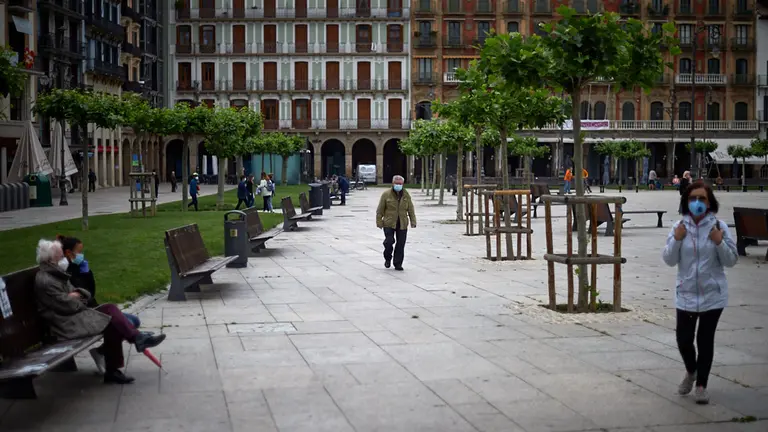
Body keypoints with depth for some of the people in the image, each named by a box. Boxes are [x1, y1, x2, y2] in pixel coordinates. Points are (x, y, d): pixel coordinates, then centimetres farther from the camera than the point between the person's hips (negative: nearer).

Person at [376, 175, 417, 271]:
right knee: (389, 242, -10)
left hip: (402, 225, 3)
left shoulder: (406, 195, 5)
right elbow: (380, 210, -2)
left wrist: (413, 222, 1)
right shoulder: (386, 194, -4)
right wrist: (379, 222, -6)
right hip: (389, 224, -3)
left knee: (400, 245, 3)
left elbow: (411, 209, 7)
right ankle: (388, 259, 17)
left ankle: (398, 264, 13)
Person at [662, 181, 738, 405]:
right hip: (686, 294, 2)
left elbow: (731, 260, -4)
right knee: (683, 338, 4)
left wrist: (719, 242, -20)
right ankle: (691, 371, 35)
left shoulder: (718, 227, -6)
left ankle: (701, 385, 16)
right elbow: (670, 260, 0)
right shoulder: (680, 227, -1)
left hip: (712, 294, -2)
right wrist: (676, 240, -16)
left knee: (705, 339, 3)